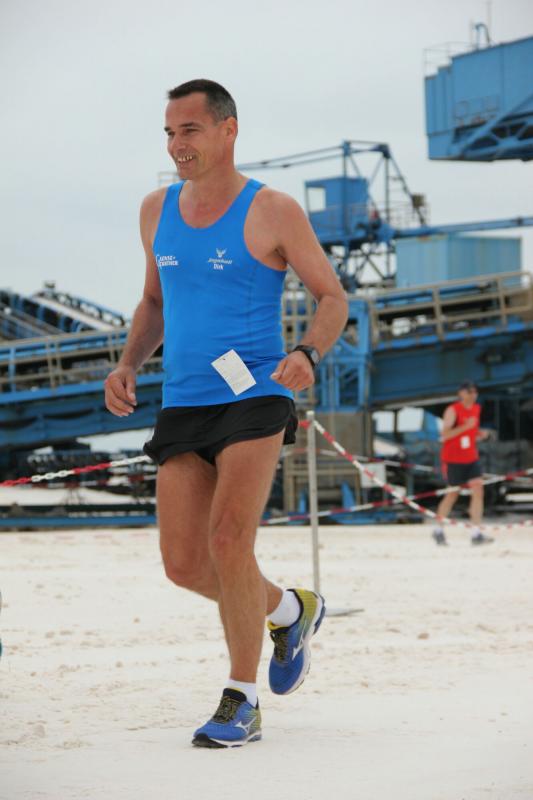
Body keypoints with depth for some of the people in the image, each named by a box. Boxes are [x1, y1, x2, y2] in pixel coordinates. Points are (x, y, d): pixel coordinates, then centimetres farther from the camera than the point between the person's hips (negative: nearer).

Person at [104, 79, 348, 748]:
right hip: (182, 409, 6)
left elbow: (333, 298, 0)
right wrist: (127, 366, 8)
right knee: (183, 564, -1)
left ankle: (241, 702, -7)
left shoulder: (272, 212, -4)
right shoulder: (158, 210, 12)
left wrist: (307, 354, -20)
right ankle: (289, 610, 28)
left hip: (254, 399, -5)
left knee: (228, 538, -21)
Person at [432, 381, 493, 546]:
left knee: (478, 489, -10)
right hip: (453, 459, -6)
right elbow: (445, 434, -23)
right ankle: (438, 530, 24)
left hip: (471, 458, 6)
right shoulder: (453, 410, -13)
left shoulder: (476, 409, 8)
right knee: (453, 494, 3)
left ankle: (476, 534, -13)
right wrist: (465, 427, -33)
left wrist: (481, 434, 0)